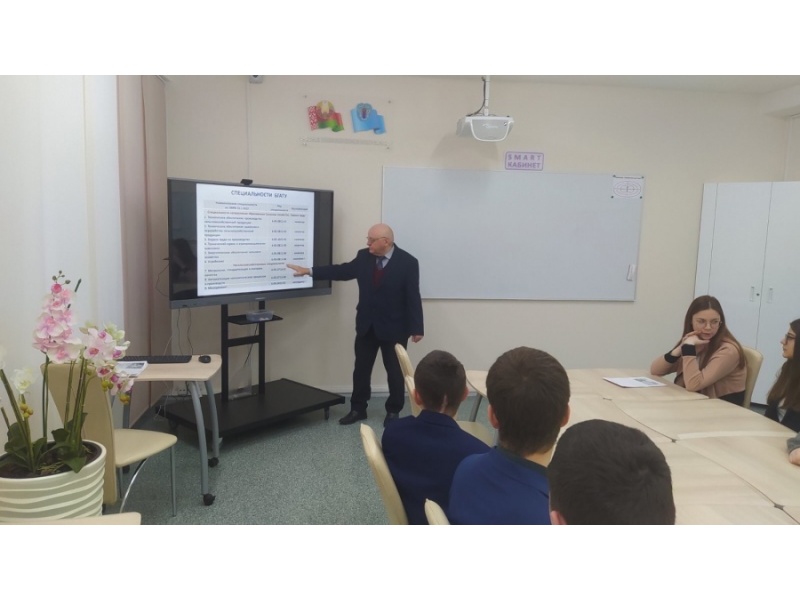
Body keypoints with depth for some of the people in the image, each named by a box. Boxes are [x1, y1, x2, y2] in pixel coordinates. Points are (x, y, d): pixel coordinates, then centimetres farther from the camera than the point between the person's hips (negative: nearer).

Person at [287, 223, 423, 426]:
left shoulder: (407, 262, -14)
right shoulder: (364, 256, -1)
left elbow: (413, 297, -15)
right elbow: (342, 271, 7)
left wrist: (416, 328, -15)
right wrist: (309, 271, 2)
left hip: (394, 327, -4)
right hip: (366, 325, 5)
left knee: (395, 371, 9)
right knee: (361, 369, 13)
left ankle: (393, 411, 25)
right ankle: (358, 408, 27)